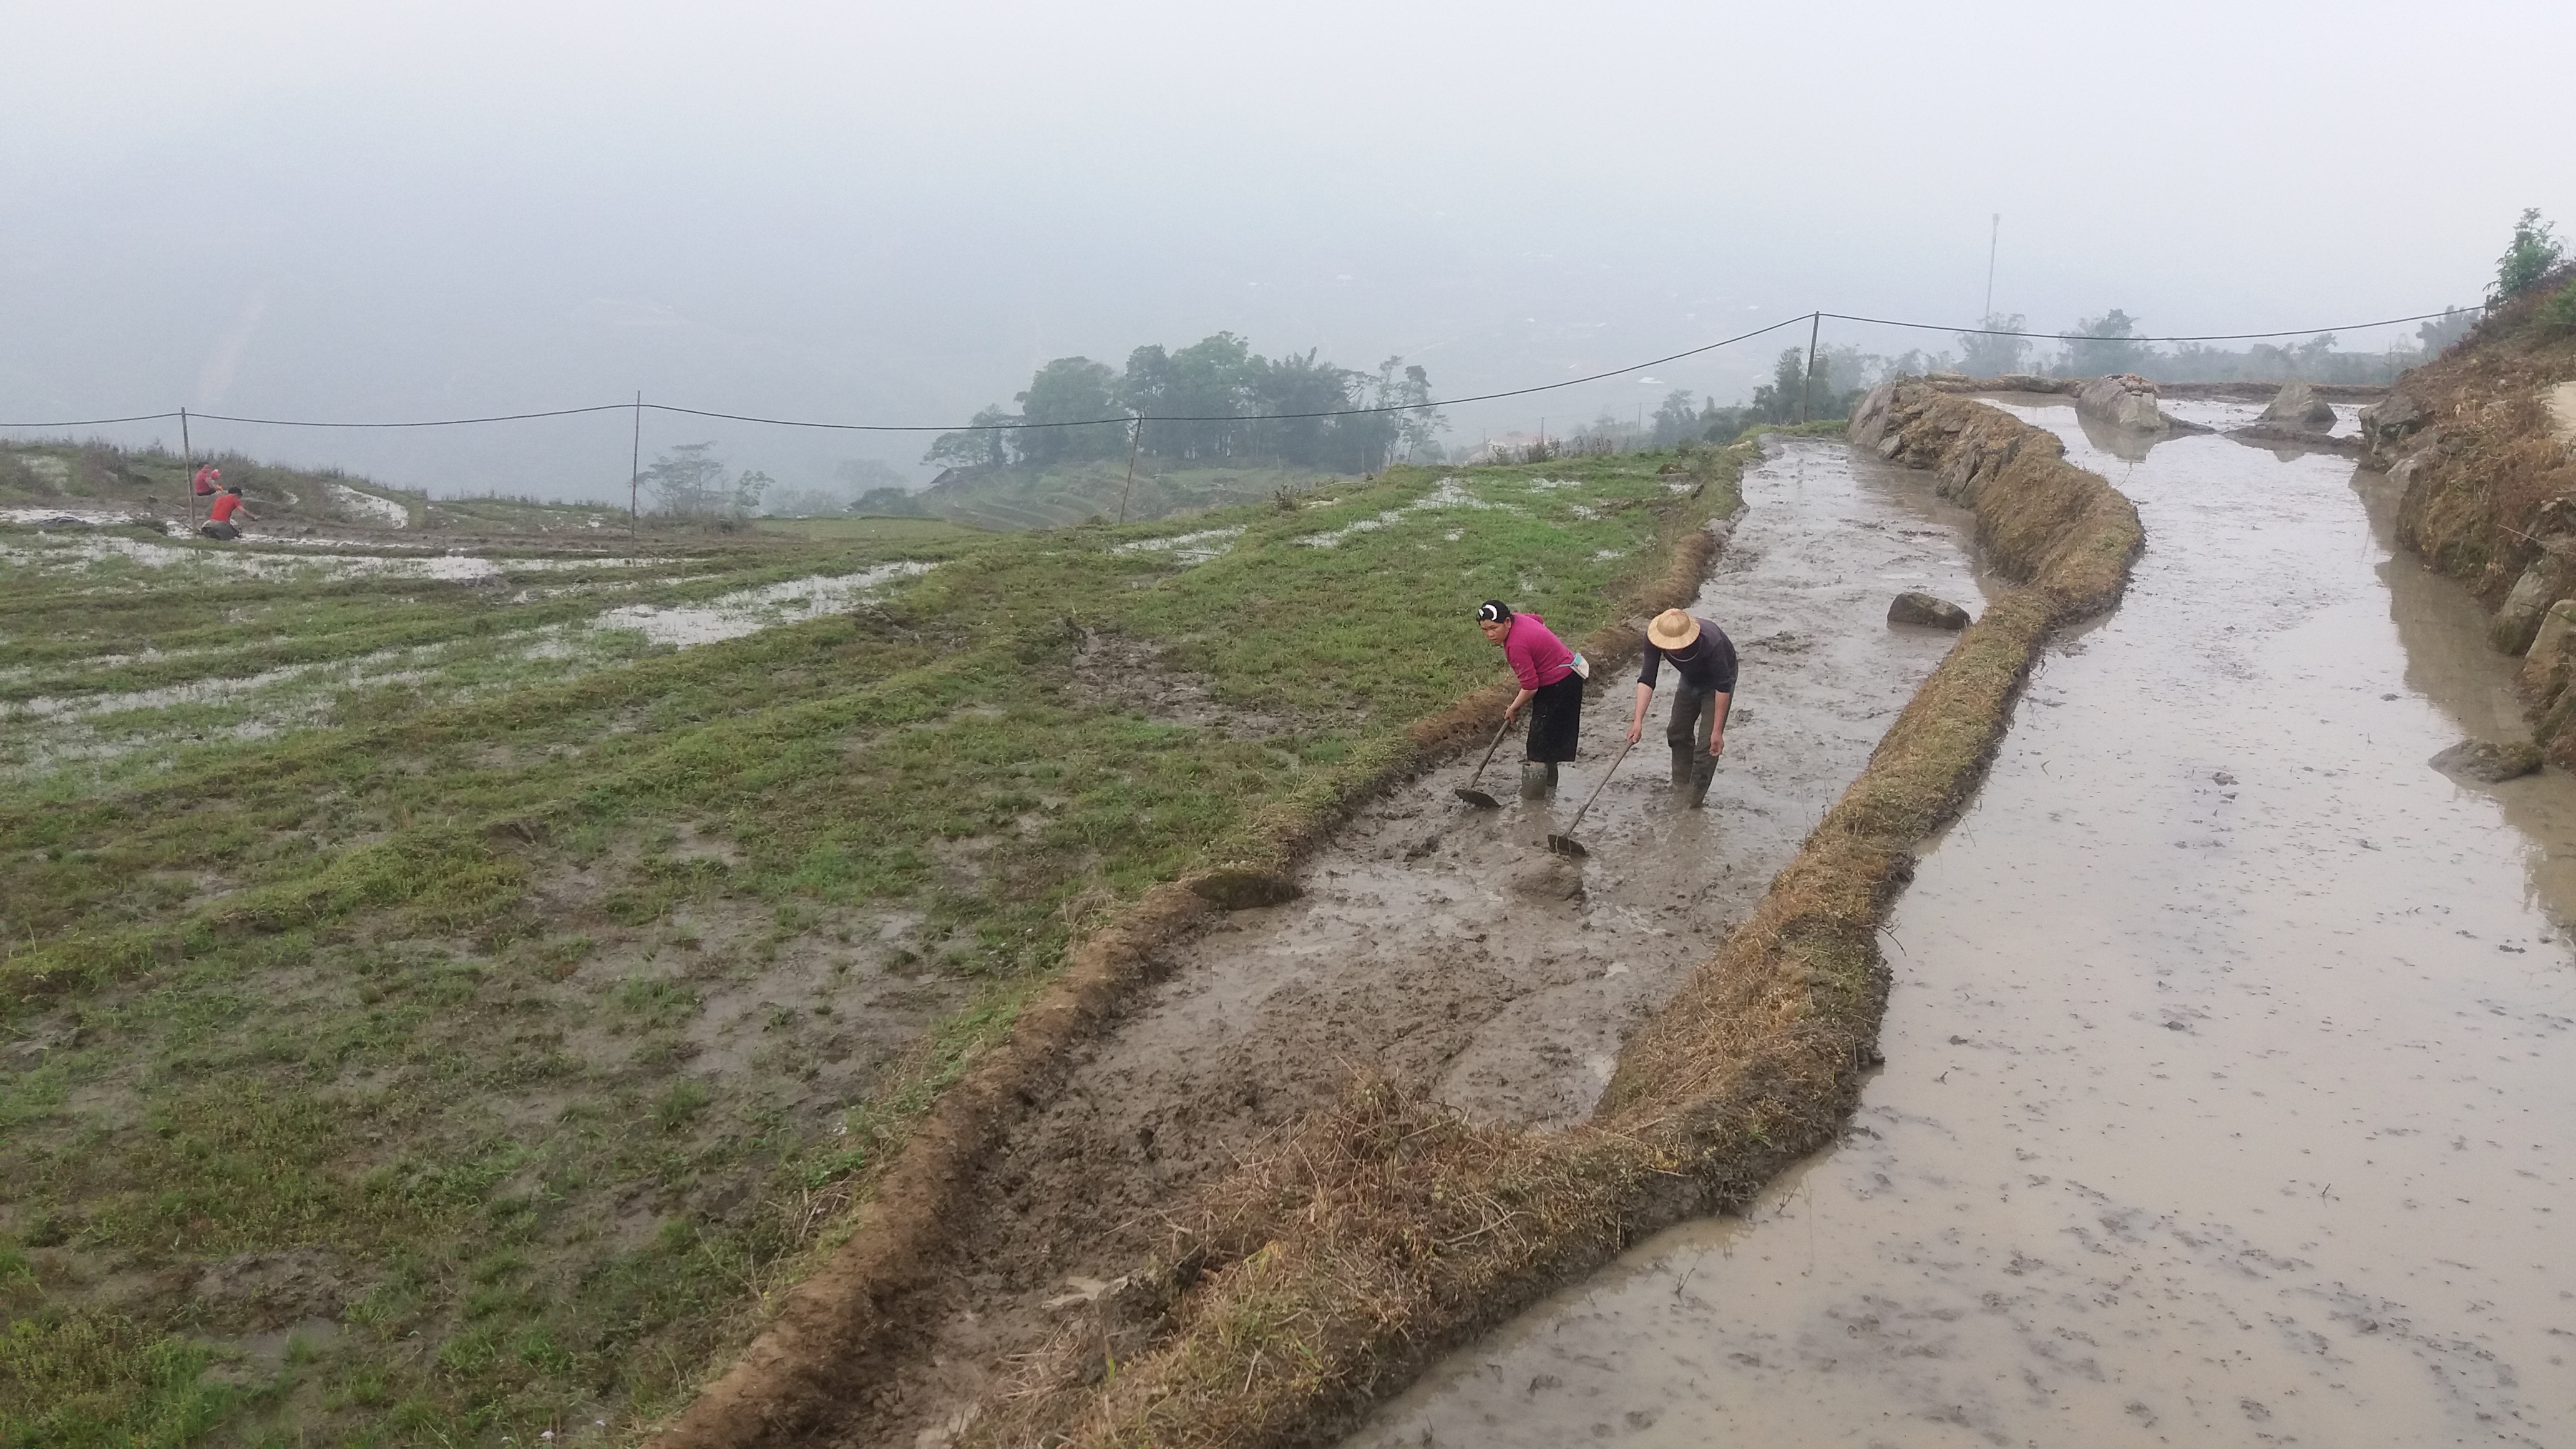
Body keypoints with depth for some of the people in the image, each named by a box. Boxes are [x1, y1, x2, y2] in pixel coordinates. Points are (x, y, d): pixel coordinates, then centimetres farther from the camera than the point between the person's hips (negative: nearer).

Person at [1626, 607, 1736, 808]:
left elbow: (1723, 687, -34)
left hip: (1716, 681, -5)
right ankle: (1681, 787, 32)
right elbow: (1647, 679, -28)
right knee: (1678, 733, 12)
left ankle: (1693, 801, 3)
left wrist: (1717, 731, -32)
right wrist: (1638, 720, -38)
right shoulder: (1655, 638, -32)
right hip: (1690, 680, 5)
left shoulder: (1711, 643, -43)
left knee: (1707, 745, -9)